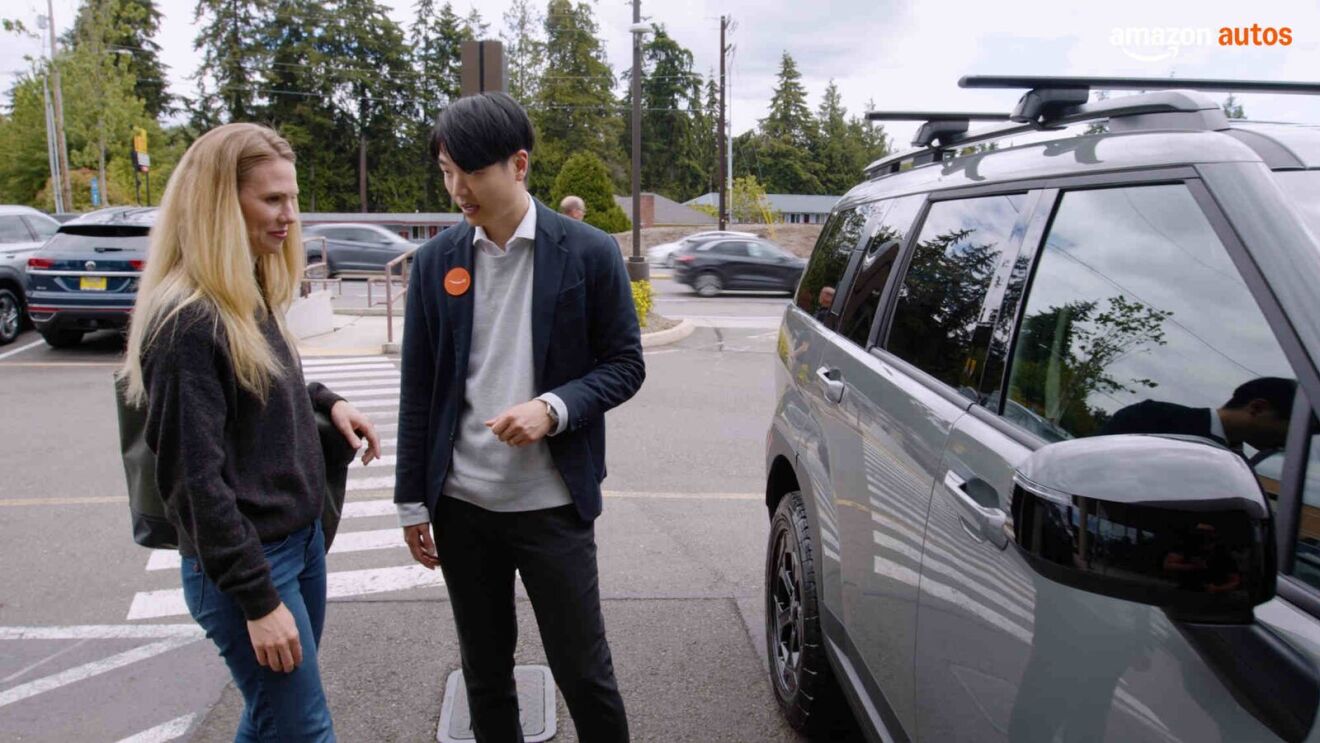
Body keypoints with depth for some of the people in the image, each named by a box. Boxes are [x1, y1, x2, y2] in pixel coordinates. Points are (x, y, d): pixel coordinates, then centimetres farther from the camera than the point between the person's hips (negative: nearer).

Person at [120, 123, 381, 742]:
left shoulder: (249, 297, 6)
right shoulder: (184, 321, -21)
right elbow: (195, 479, -21)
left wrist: (326, 402, 1)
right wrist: (258, 599, -20)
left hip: (301, 535, 8)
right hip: (243, 562, -8)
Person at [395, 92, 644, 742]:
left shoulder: (589, 253, -7)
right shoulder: (436, 260, 2)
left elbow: (625, 364, -3)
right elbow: (418, 389, 6)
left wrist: (553, 408, -20)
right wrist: (412, 499, 6)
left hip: (552, 503, -3)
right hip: (462, 504, 3)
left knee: (583, 671, 7)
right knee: (484, 671, 18)